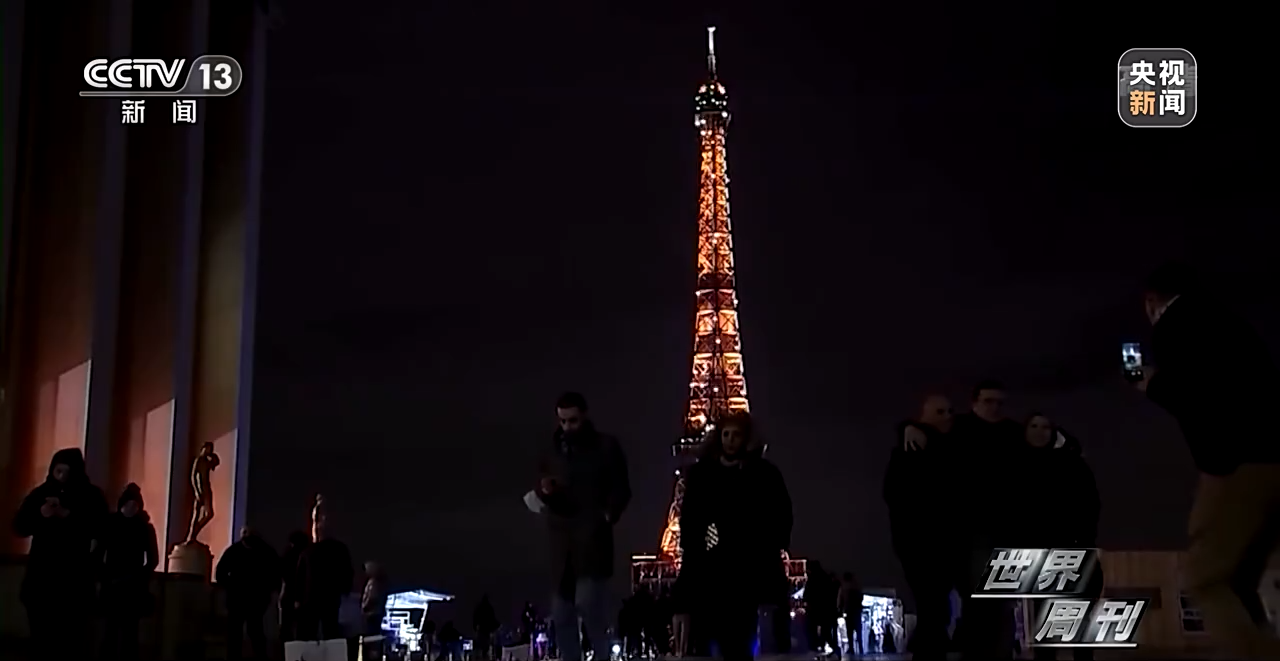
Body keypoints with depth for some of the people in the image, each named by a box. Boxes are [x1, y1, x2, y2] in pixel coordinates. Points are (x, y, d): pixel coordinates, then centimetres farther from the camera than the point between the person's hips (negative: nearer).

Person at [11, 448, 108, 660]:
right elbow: (19, 527, 5)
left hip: (75, 575, -3)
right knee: (42, 635, 4)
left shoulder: (91, 496, 2)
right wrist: (40, 515, -14)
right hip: (41, 573, 3)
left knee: (72, 636, -10)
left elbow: (98, 527, -13)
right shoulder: (40, 494, 9)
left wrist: (67, 514, -23)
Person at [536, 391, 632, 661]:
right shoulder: (552, 450, 13)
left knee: (587, 602, -18)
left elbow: (621, 490, 1)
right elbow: (541, 493, 16)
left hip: (593, 539, -5)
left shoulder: (606, 447, 2)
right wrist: (545, 491, -7)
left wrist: (608, 515, -15)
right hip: (562, 541, 5)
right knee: (561, 612, 6)